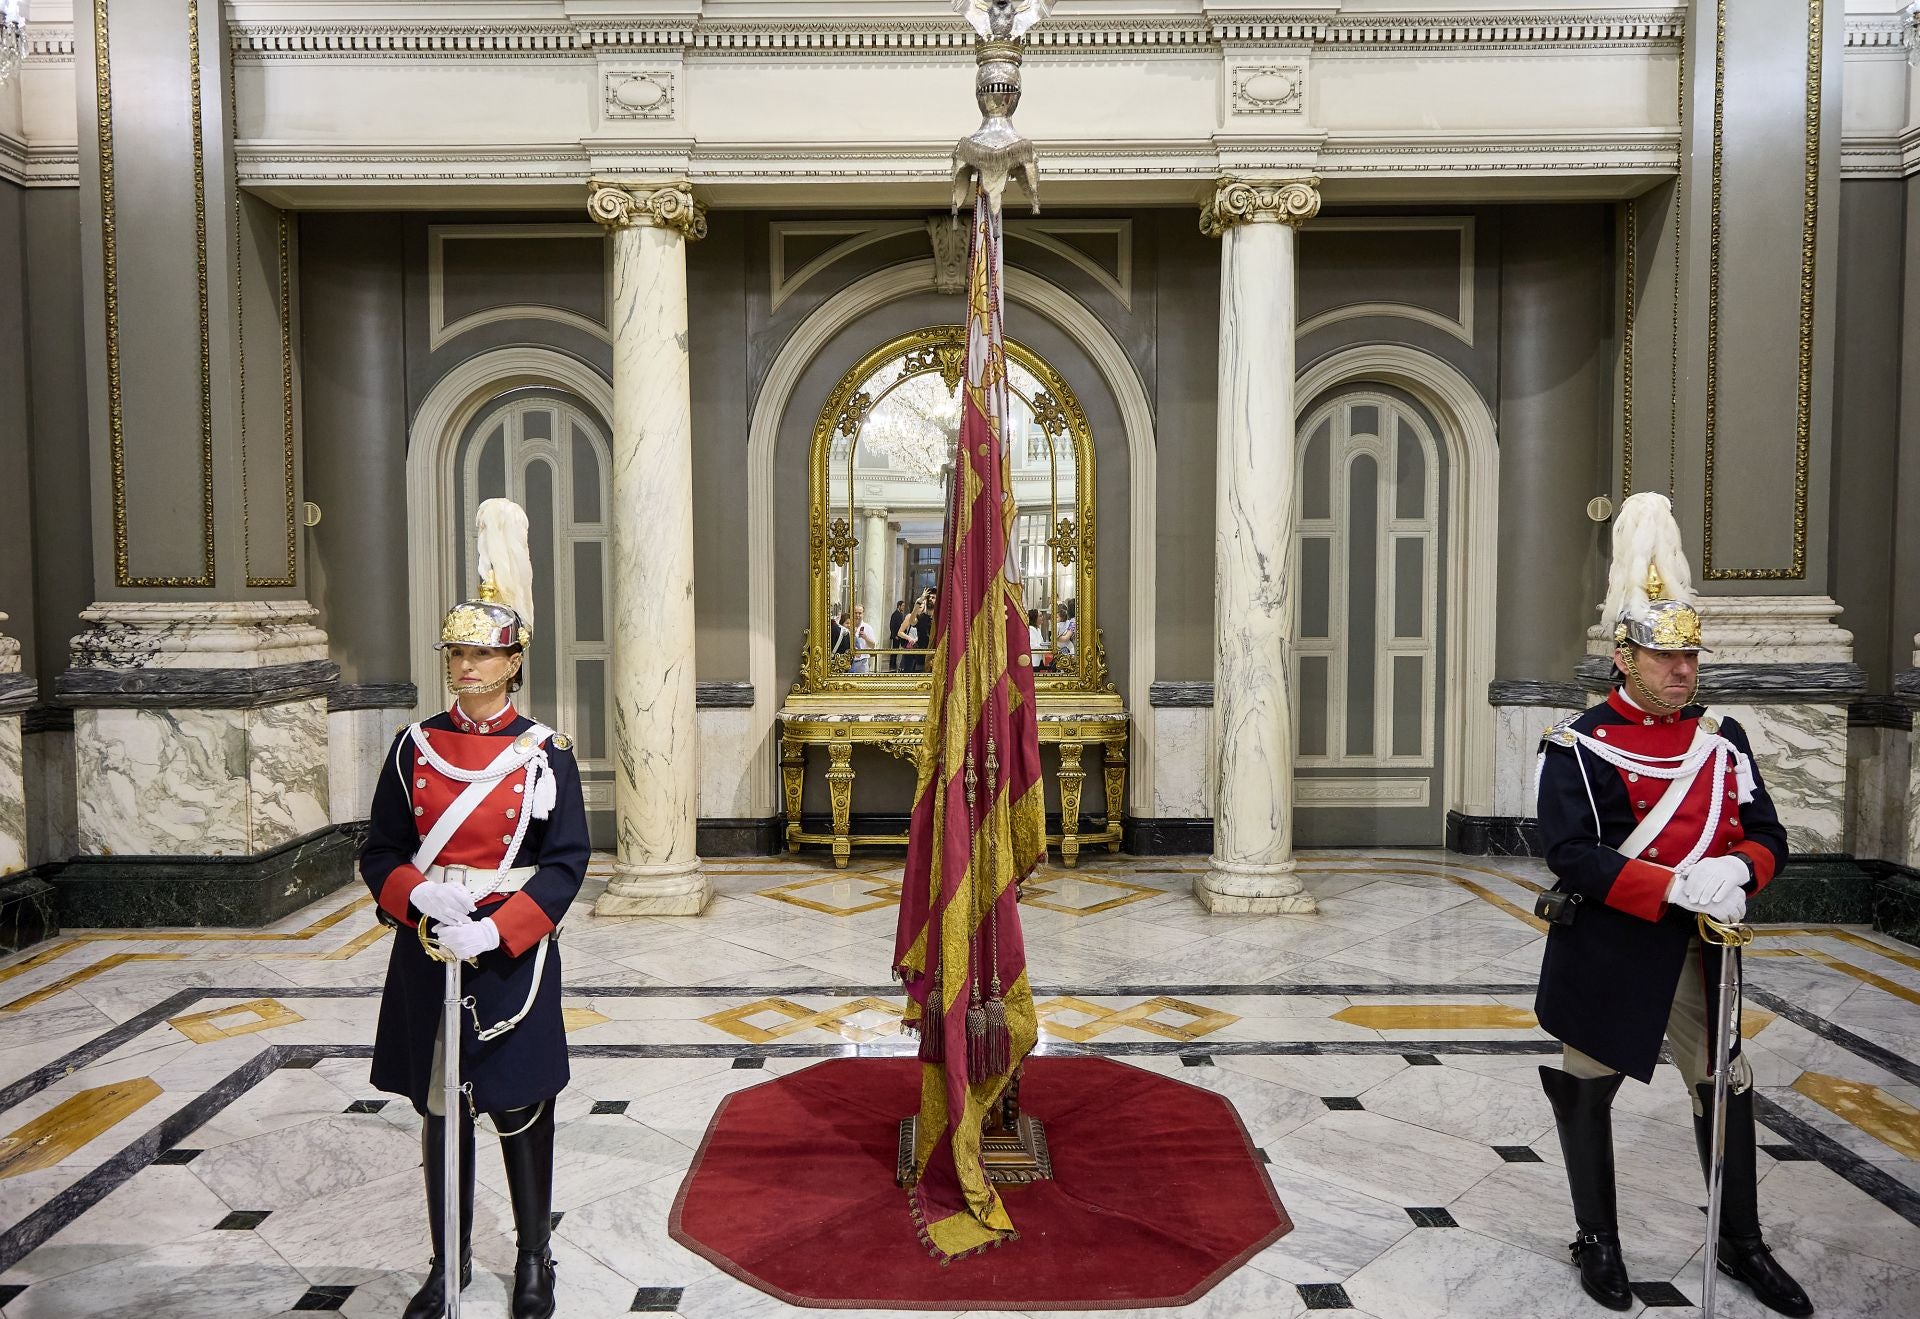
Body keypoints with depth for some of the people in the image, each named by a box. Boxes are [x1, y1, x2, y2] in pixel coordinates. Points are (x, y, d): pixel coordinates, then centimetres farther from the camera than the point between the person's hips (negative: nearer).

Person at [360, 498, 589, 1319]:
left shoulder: (545, 752, -5)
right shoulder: (415, 746, 3)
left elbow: (566, 860, -8)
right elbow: (381, 853, 5)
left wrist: (494, 930, -18)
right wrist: (420, 894, -16)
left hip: (512, 954, -2)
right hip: (427, 951, 3)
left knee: (521, 1110, 9)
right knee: (438, 1108, 13)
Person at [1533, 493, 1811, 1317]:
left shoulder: (1724, 739, 5)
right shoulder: (1580, 745, -13)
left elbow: (1768, 837, 3)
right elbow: (1570, 855, -21)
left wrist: (1736, 871, -20)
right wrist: (1677, 886, -29)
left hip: (1695, 951, 5)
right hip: (1605, 954, -4)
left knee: (1727, 1088, 13)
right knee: (1588, 1089, 9)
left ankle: (1741, 1245, 34)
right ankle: (1597, 1242, 29)